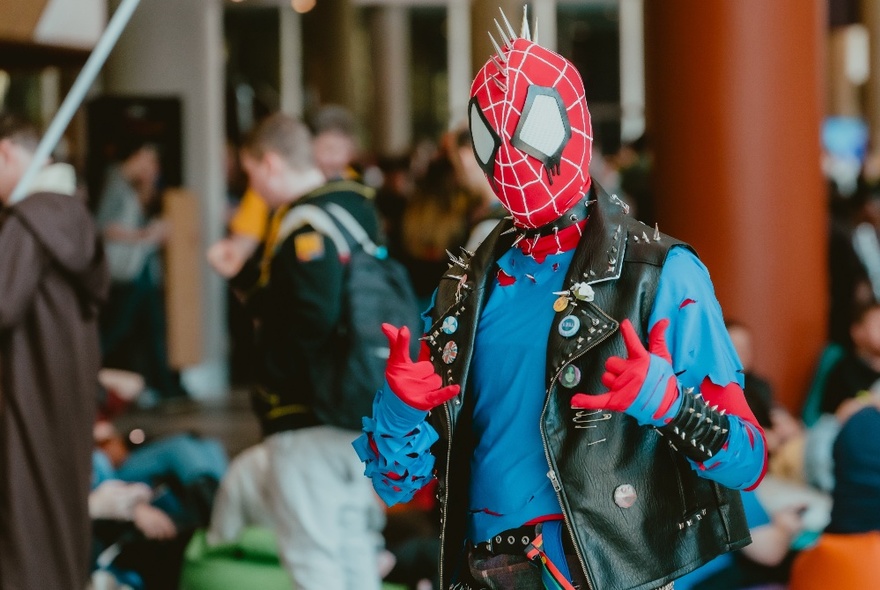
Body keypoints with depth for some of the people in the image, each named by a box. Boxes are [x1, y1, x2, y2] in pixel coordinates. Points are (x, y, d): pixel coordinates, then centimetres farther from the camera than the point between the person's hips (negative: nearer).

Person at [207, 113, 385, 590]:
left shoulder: (304, 224, -18)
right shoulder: (358, 208, 10)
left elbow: (315, 316, -28)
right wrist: (243, 275, 17)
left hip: (306, 415, -9)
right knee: (356, 551, 17)